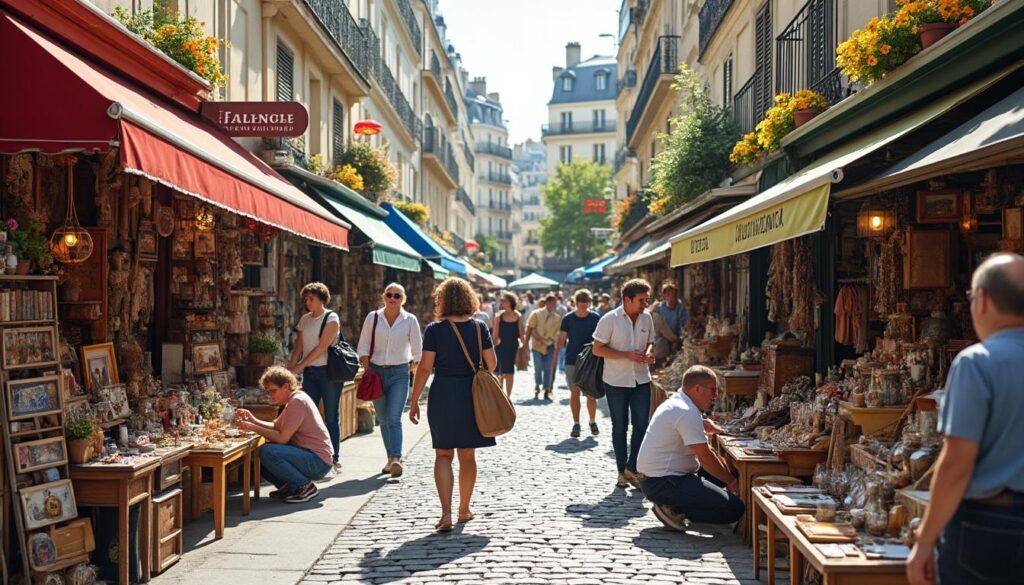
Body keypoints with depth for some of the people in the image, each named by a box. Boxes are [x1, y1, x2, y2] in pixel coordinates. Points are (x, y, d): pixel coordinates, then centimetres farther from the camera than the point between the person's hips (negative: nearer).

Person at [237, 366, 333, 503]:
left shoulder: (297, 402, -17)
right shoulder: (293, 400, 15)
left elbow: (282, 438, -21)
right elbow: (275, 426, 13)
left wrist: (253, 428, -17)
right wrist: (253, 420, -2)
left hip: (319, 462, -10)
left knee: (267, 452, -27)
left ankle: (305, 486, -11)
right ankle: (289, 486, 12)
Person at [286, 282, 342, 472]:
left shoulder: (331, 318, -7)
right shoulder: (304, 319, 12)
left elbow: (322, 347, -14)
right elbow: (298, 348, 12)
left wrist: (298, 367, -16)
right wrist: (288, 370, -1)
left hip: (328, 371, -5)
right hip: (309, 372, 5)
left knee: (331, 418, 0)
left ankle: (333, 461, 7)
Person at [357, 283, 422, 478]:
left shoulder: (410, 320, 0)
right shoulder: (373, 317, 4)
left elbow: (417, 349, 9)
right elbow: (363, 346, 6)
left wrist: (414, 362, 4)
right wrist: (367, 367, -2)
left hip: (399, 373, -2)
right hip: (376, 372, 3)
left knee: (394, 418, -15)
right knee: (383, 420, 8)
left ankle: (395, 459, -22)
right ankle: (391, 458, 20)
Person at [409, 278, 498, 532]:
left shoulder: (434, 329, -7)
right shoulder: (479, 327, 0)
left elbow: (425, 368, -8)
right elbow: (492, 363, 2)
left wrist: (414, 401, -1)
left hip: (442, 395, -2)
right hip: (472, 396, 2)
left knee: (443, 455, 6)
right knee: (467, 455, 14)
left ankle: (446, 514, -6)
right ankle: (464, 509, 26)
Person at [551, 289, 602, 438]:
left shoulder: (595, 318, -1)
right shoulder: (568, 319, -1)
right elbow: (561, 339, 3)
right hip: (572, 361, 0)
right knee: (575, 392, 2)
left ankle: (593, 421, 20)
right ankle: (576, 424, 10)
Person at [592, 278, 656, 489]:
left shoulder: (647, 317, 2)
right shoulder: (610, 320, -13)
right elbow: (597, 349, -12)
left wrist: (649, 353, -8)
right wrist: (627, 355, -20)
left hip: (641, 380, 4)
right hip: (616, 381, -4)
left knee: (641, 425, -1)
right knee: (620, 427, 8)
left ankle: (632, 469, 11)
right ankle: (622, 471, 20)